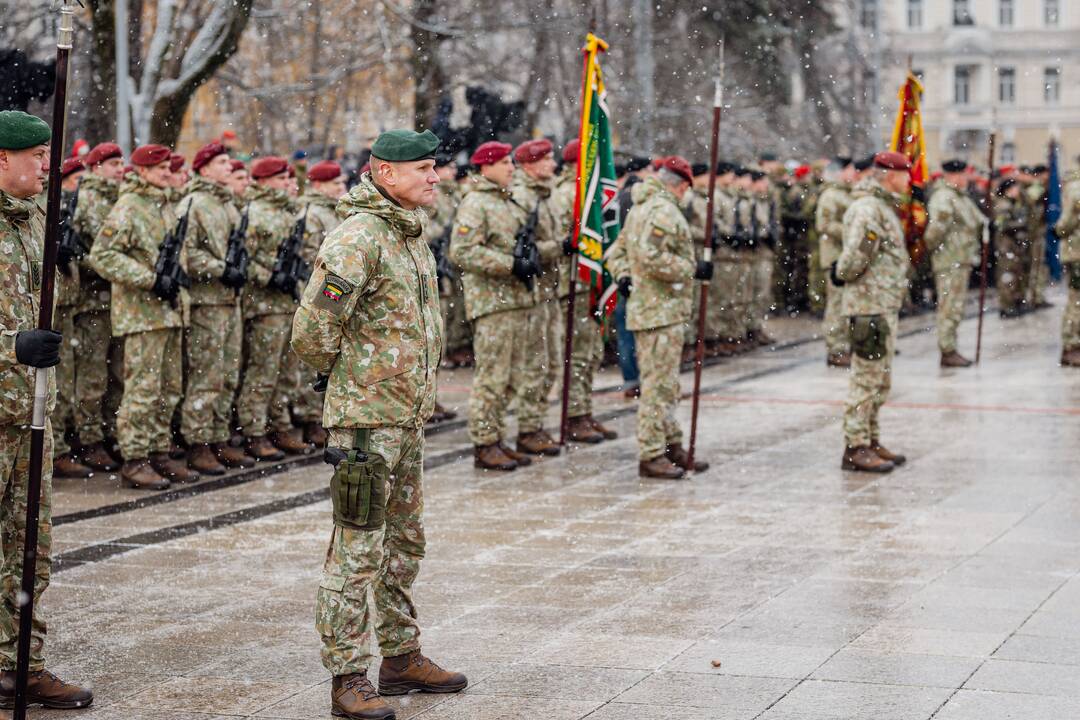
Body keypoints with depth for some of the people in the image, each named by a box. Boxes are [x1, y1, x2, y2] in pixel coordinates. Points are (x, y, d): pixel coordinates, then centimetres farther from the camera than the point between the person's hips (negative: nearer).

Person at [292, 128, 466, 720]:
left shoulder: (411, 233, 12)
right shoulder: (358, 237, -18)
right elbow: (311, 331, -20)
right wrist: (348, 374, -4)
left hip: (409, 415, 9)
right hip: (367, 417, -9)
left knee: (404, 541, 17)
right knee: (357, 549, -5)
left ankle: (401, 657, 29)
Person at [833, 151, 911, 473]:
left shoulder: (885, 207, 18)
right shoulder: (867, 208, -17)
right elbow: (857, 255, -25)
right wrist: (844, 275, -8)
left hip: (886, 307, 11)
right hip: (870, 305, -11)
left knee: (881, 382, 17)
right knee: (866, 379, -7)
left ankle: (871, 441, 25)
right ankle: (855, 448, -4)